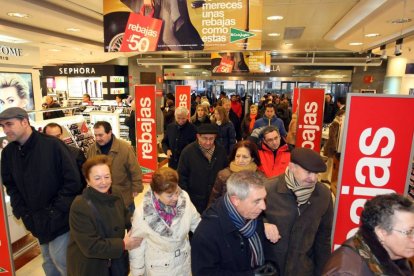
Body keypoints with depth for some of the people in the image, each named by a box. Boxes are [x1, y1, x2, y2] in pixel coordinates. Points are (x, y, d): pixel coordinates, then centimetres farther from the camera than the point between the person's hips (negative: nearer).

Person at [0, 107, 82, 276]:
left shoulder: (53, 145, -19)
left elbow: (73, 180, -18)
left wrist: (56, 211, -17)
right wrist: (21, 211, -1)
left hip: (59, 219, -6)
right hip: (38, 221, 6)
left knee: (60, 261, 4)